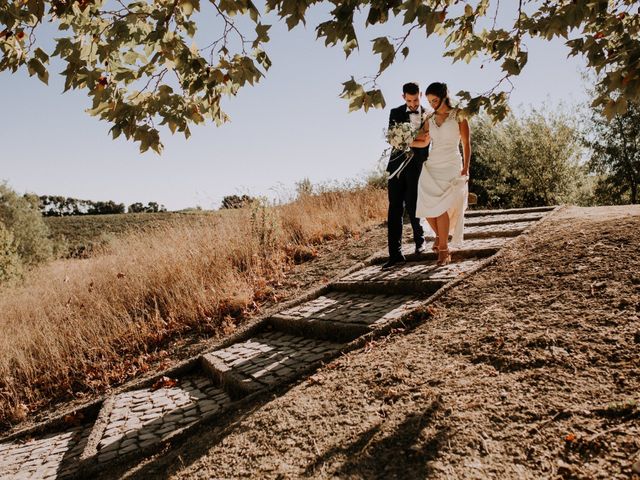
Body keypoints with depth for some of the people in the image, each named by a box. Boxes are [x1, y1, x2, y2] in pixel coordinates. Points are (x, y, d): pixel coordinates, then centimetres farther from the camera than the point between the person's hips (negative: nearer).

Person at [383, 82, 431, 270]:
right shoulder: (395, 113, 7)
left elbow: (427, 142, 3)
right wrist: (416, 141, -13)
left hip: (417, 167, -1)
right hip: (397, 165, 1)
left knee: (412, 207, -1)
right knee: (395, 209, -4)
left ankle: (420, 239, 30)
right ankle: (395, 254, -3)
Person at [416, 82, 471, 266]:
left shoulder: (458, 116, 0)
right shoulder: (430, 119, 12)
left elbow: (466, 144, 1)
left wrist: (465, 169, -5)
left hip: (451, 166, -4)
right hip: (431, 166, 4)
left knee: (441, 207, -15)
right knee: (427, 207, -7)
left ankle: (443, 250, -5)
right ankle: (440, 235, 22)